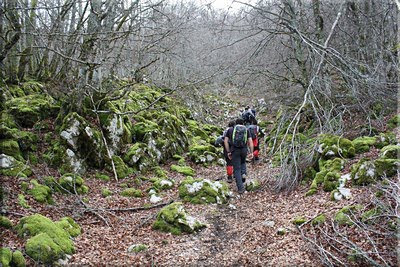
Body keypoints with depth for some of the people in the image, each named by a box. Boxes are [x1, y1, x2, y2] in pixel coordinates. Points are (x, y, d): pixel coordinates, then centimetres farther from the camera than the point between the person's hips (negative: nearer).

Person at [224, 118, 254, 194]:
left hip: (234, 150, -1)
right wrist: (251, 152, 0)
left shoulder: (230, 129, 10)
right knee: (242, 162, 33)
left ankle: (240, 188, -1)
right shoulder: (246, 130, 10)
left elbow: (225, 141, 2)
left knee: (237, 169, 4)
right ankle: (243, 173, 6)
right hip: (244, 150, 2)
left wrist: (228, 152, 5)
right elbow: (250, 142, 0)